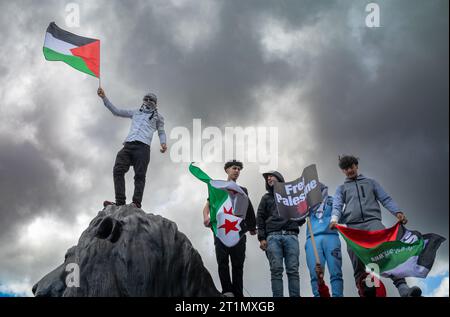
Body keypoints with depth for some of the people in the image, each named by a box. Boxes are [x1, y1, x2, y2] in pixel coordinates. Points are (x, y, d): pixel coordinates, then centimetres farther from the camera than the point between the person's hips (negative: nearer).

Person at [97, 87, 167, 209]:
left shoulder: (157, 116, 25)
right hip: (128, 145, 3)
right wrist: (104, 98, 24)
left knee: (140, 175, -15)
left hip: (143, 146, -3)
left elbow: (161, 132, 25)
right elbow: (116, 111, 31)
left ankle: (136, 203, -24)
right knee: (118, 170, -16)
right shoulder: (136, 112, 31)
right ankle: (120, 202, -22)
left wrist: (163, 143, 3)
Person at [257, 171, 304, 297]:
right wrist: (262, 238, 3)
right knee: (276, 270, -10)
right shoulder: (266, 197, 24)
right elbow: (260, 219, 15)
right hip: (273, 237, 1)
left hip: (291, 235, -1)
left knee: (293, 270, -9)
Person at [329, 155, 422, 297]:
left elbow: (385, 199, 17)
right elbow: (337, 206, 10)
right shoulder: (341, 188, 27)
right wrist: (334, 219, -13)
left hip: (372, 221, -2)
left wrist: (397, 212, -3)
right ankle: (364, 291, -10)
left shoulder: (370, 182, 27)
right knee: (357, 262, -11)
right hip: (352, 226, 2)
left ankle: (402, 287, -36)